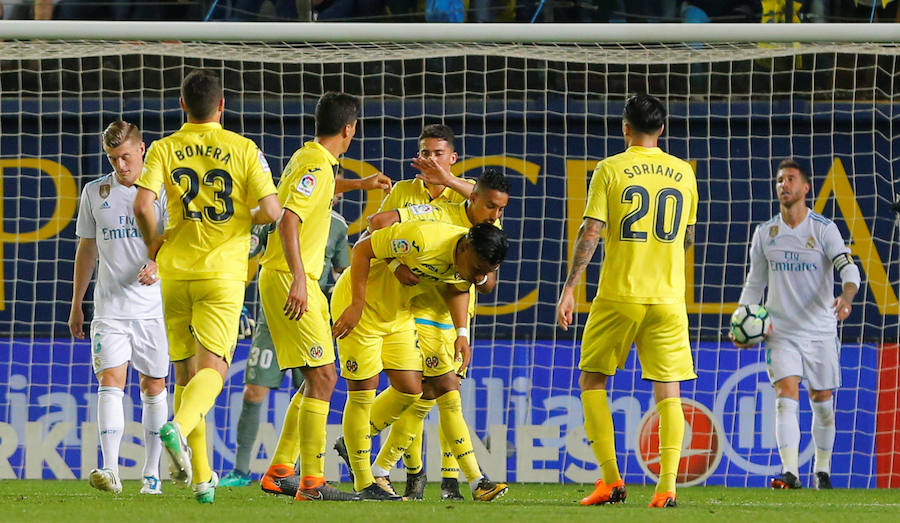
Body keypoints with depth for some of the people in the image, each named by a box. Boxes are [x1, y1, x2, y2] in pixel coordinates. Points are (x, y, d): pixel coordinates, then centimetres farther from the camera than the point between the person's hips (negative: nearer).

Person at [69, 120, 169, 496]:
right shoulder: (96, 193, 9)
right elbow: (87, 249, 17)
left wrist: (157, 264, -30)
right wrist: (76, 305, 18)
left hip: (153, 306, -1)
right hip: (110, 307, 2)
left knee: (153, 387, 5)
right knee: (111, 381, -13)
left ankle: (151, 473, 14)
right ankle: (110, 471, -23)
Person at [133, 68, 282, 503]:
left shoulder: (164, 149, 0)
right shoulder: (244, 150, -2)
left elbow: (143, 206, -13)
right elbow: (271, 210, -8)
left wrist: (154, 244, 5)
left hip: (175, 272, 2)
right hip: (223, 272, -2)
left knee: (186, 371, 12)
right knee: (212, 369, -6)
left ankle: (201, 476, 14)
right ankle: (180, 427, -37)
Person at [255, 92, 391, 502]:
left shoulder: (308, 157, 15)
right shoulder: (316, 165, -15)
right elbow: (288, 219, -27)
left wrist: (359, 183, 36)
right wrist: (298, 278, -33)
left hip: (300, 280, 10)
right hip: (289, 279, -10)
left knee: (319, 379, 14)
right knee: (322, 376, -14)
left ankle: (279, 471, 18)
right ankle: (311, 481, -17)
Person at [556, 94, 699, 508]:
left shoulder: (610, 170, -3)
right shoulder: (683, 173, 7)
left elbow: (590, 232, -9)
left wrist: (569, 289, -5)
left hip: (619, 295, -3)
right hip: (668, 297, 3)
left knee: (592, 380, 11)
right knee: (668, 390, 3)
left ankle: (610, 478, 3)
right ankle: (667, 485, -9)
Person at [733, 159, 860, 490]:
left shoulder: (824, 229, -4)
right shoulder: (764, 234, 5)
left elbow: (849, 268, -15)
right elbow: (754, 284, 14)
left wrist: (846, 297, -36)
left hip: (821, 332, -1)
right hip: (781, 333, 1)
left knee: (822, 402, 7)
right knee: (786, 397, -15)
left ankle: (822, 471, 24)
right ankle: (789, 473, -24)